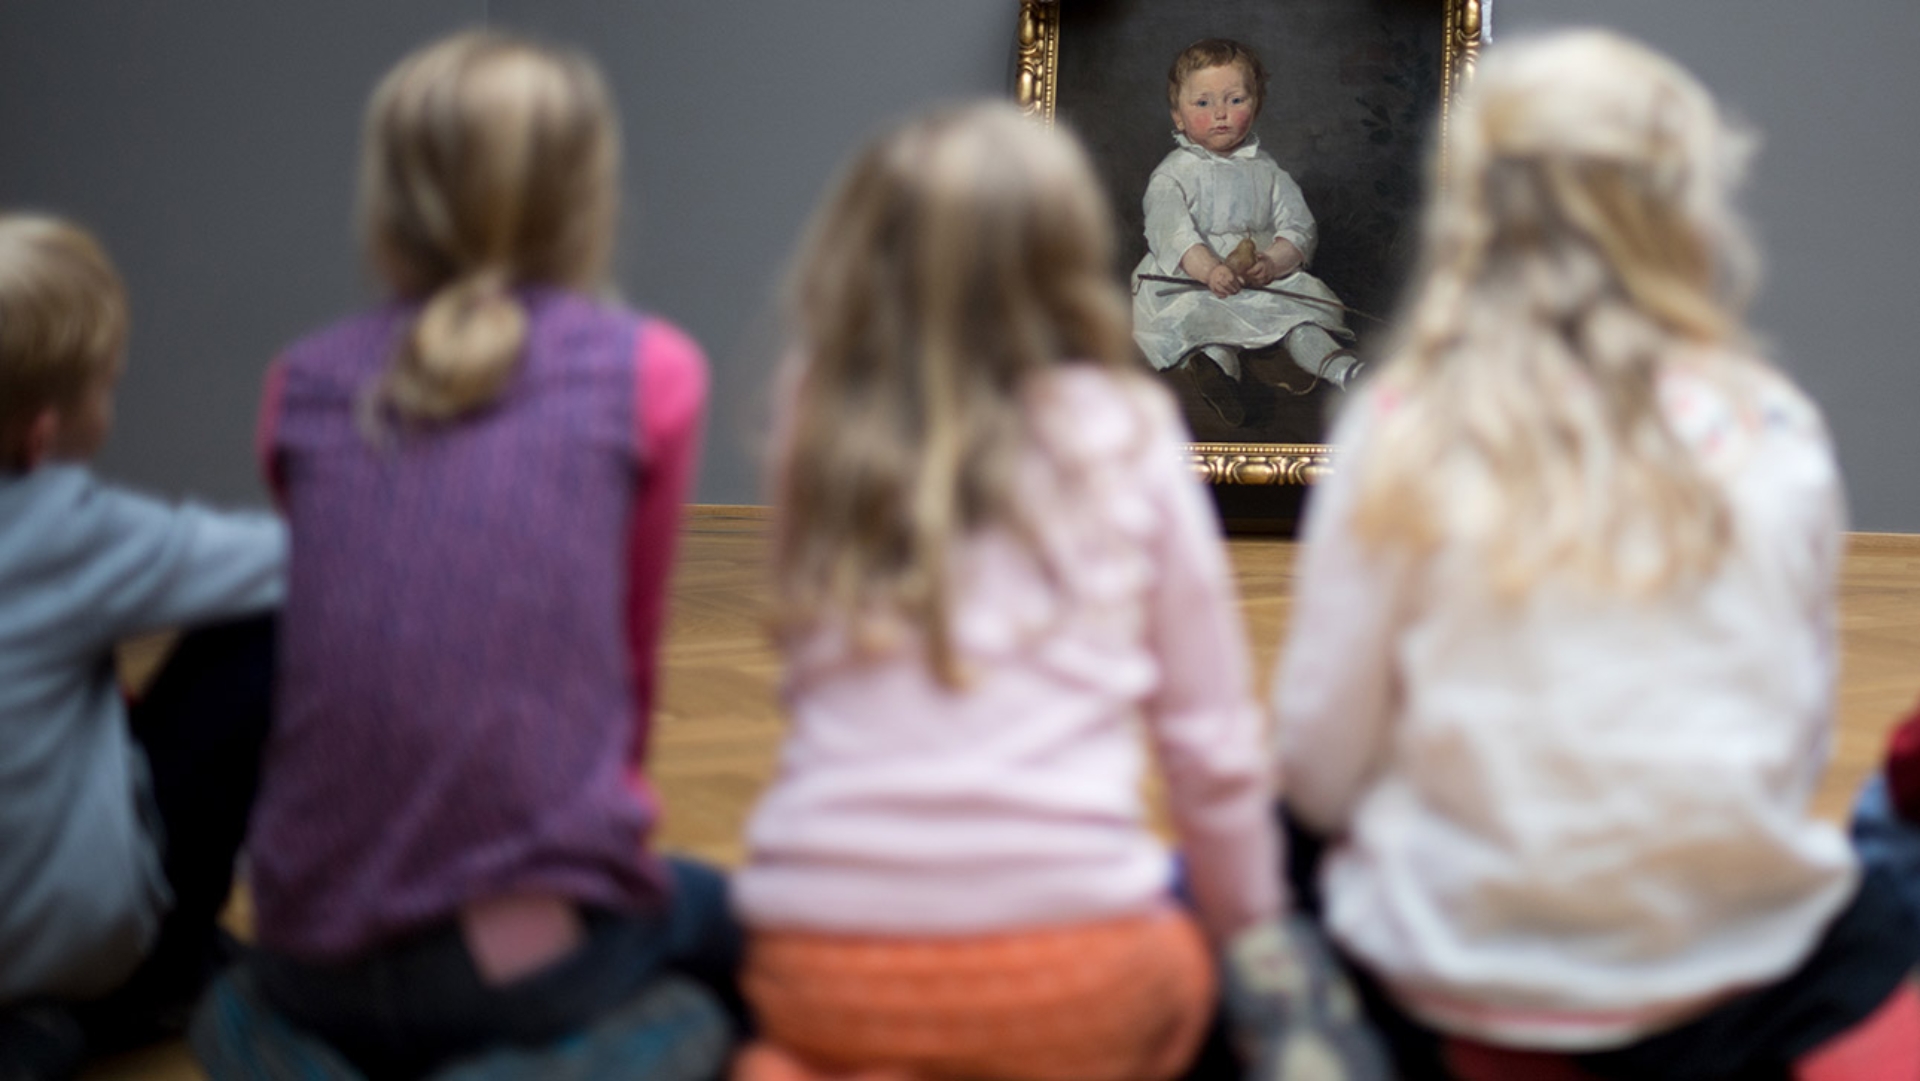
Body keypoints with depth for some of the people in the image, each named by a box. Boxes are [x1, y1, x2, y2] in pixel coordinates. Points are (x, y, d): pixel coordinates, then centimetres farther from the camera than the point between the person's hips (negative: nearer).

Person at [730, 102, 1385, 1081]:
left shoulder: (816, 429, 3)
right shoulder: (1126, 435, 0)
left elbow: (812, 696, 8)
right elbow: (1211, 741, 6)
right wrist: (1258, 944, 18)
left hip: (819, 959, 1)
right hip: (1063, 971, 0)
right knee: (1182, 955, 34)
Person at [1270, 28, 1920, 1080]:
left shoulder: (1400, 431, -10)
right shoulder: (1776, 431, -4)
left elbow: (1319, 756, -7)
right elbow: (1800, 737, 5)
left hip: (1458, 992, -2)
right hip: (1739, 981, 2)